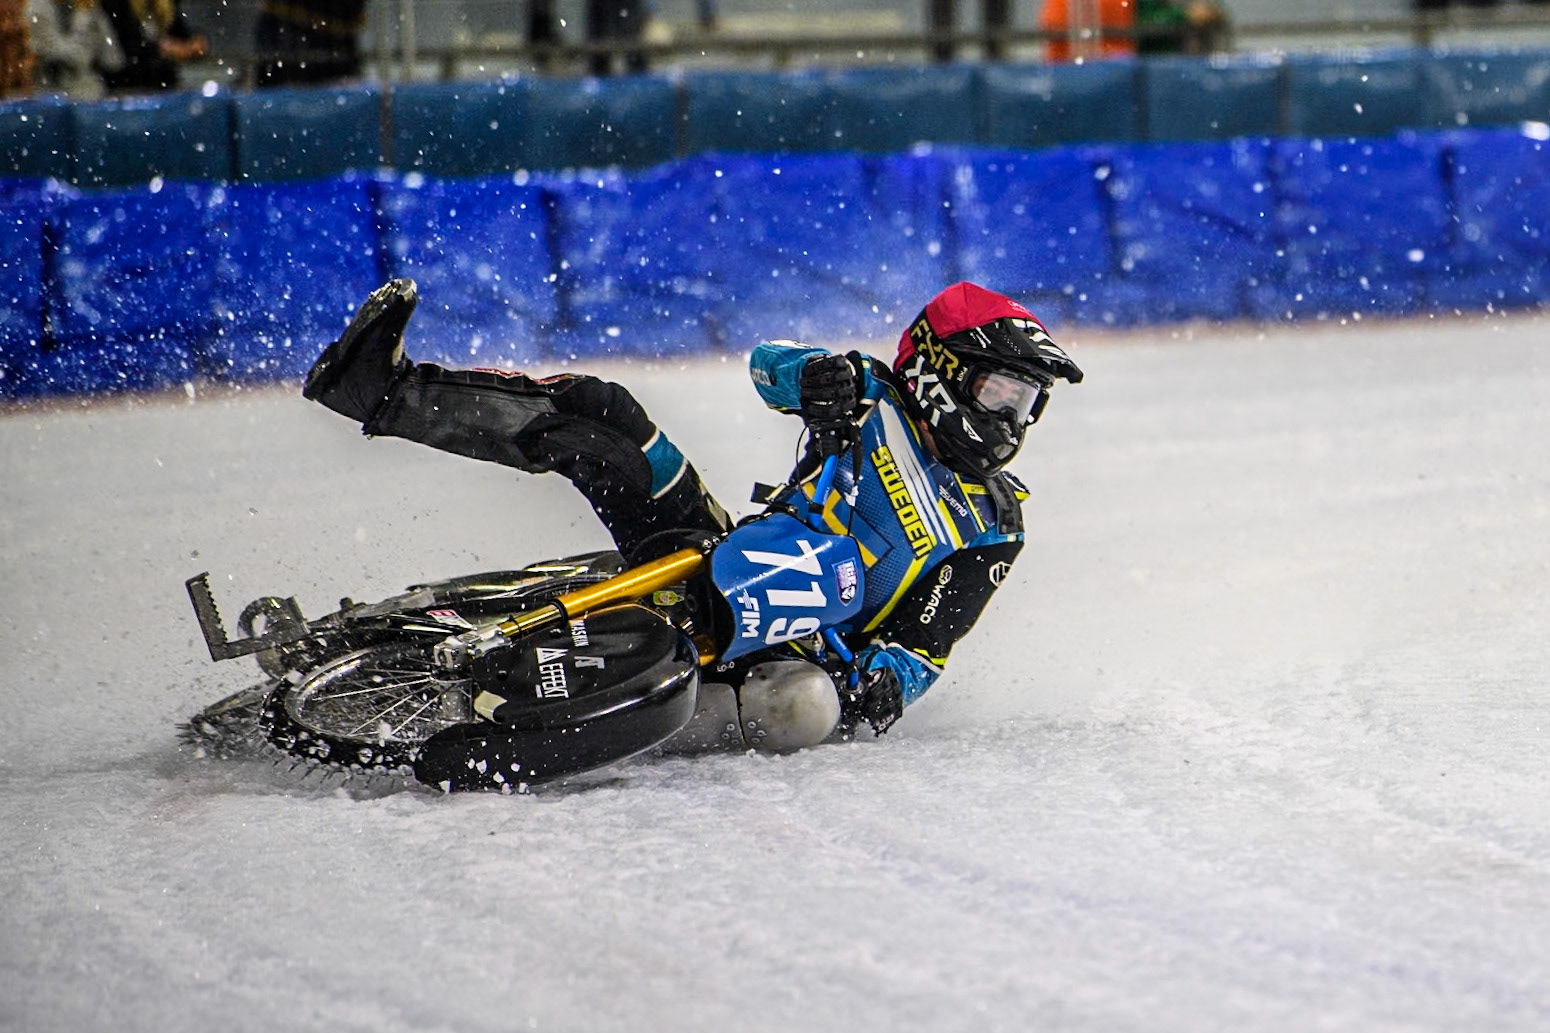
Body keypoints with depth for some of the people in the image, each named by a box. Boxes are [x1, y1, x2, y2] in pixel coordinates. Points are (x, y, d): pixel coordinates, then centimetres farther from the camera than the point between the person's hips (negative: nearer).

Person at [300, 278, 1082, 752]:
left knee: (806, 705, -44)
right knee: (594, 414, -13)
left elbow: (923, 645, -3)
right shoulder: (877, 402, 11)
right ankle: (388, 390, -24)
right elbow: (771, 361, 4)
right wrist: (824, 377, -20)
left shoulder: (992, 533, 4)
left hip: (809, 646, -3)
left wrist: (885, 687, -26)